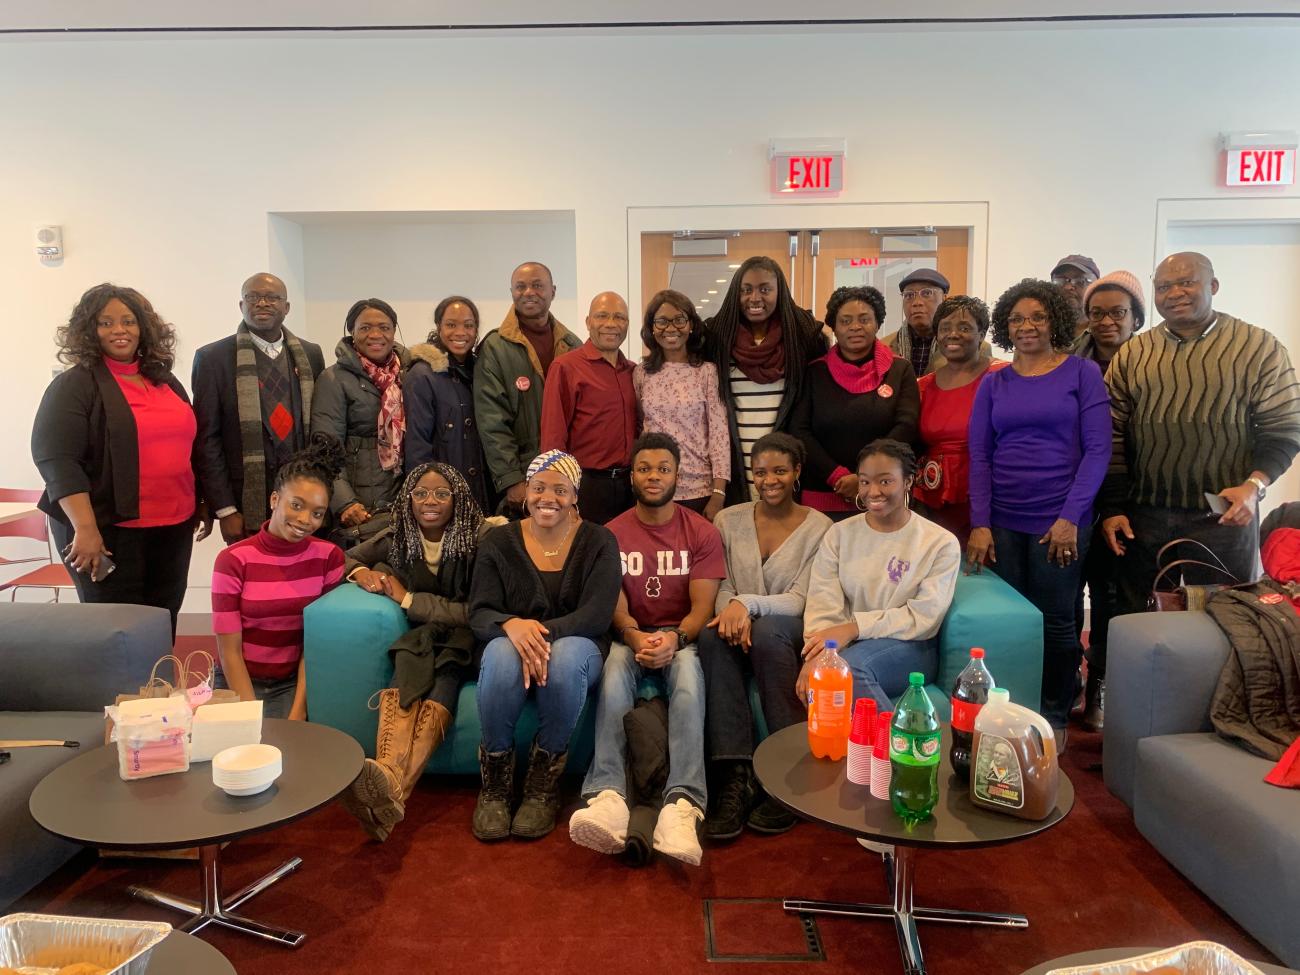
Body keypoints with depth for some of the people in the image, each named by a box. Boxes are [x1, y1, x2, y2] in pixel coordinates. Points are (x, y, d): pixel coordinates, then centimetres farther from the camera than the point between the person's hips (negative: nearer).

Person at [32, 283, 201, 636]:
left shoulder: (166, 381, 12)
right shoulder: (74, 385, -5)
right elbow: (56, 459, -15)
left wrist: (203, 506, 17)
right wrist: (85, 528, -23)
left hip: (174, 527, 5)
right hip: (109, 530, -5)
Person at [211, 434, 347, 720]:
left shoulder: (329, 556, -3)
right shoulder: (233, 560, -8)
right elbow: (230, 650, -9)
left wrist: (298, 710, -12)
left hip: (294, 683, 1)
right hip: (240, 682, -1)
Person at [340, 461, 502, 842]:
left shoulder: (482, 536, -13)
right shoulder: (397, 537, 1)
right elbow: (345, 559, 16)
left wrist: (408, 599, -16)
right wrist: (361, 573, -9)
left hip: (464, 641, -3)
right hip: (420, 637, 3)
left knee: (443, 679, -37)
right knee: (406, 679, -34)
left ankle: (392, 783, -59)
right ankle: (389, 786, -56)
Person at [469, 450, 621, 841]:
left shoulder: (599, 541, -1)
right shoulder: (498, 542, 3)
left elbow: (597, 614, -12)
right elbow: (480, 613, -4)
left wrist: (544, 632, -30)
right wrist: (512, 625, -29)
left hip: (576, 644, -1)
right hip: (511, 642, 1)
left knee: (565, 658, -37)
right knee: (500, 654, -36)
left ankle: (544, 786, -18)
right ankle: (494, 784, -17)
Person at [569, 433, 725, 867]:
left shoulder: (702, 533, 4)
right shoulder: (612, 534, 6)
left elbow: (702, 606, -5)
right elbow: (614, 605, -2)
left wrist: (674, 638, -26)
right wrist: (635, 637, -24)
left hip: (682, 638, -1)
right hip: (629, 637, 1)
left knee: (689, 680, -35)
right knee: (613, 674, -34)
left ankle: (681, 806, -46)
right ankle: (608, 798, -47)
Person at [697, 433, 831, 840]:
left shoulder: (818, 527, 0)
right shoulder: (728, 520, 9)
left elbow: (801, 600, -8)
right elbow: (720, 587, 5)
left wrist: (747, 603, -25)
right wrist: (731, 608, -20)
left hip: (790, 633, -2)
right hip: (740, 623, 2)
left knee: (766, 632, -37)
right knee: (712, 635, -33)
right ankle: (736, 775, -36)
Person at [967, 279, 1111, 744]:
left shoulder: (1081, 373, 1)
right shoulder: (993, 384, 8)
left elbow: (1097, 449, -4)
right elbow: (979, 456, 4)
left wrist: (1071, 517, -12)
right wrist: (979, 524, -6)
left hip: (1059, 521, -2)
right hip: (1001, 522, 2)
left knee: (1055, 622, 6)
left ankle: (1055, 719, 23)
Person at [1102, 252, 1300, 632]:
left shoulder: (1260, 348, 0)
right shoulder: (1131, 353, 7)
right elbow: (1112, 436, 5)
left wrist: (1254, 485, -19)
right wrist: (1112, 509, 0)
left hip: (1223, 516, -2)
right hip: (1142, 515, 2)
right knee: (1133, 620, 10)